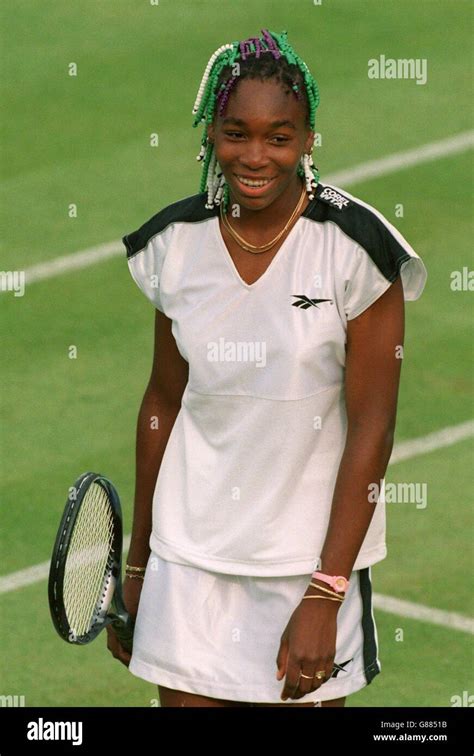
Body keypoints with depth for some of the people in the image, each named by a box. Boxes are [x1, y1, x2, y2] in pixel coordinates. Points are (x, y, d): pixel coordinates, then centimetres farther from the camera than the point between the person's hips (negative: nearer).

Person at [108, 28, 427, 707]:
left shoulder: (354, 249, -12)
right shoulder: (175, 244, 0)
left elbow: (371, 429, -11)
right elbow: (163, 403, 10)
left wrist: (323, 600, -15)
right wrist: (137, 567, 12)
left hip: (315, 557, -3)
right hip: (188, 560, 3)